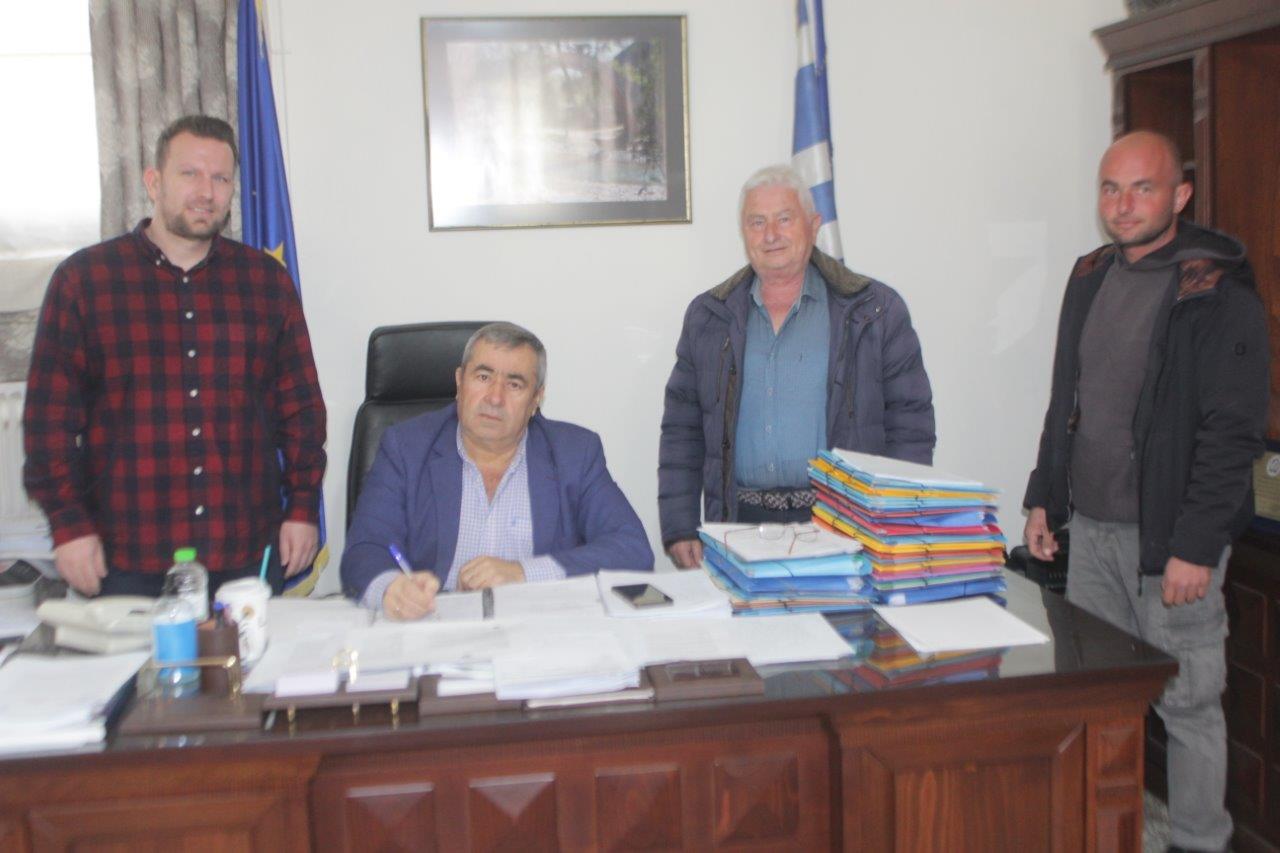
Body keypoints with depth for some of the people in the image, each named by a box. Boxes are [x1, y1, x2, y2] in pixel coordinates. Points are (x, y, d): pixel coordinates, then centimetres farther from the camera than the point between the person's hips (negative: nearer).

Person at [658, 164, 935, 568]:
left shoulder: (876, 311, 4)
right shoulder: (708, 316, 12)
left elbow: (911, 429, 3)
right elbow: (681, 433, 13)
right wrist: (679, 530, 4)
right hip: (740, 521, 2)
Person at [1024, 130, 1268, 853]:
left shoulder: (1218, 291, -11)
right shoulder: (1091, 278, 11)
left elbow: (1234, 432, -15)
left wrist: (1196, 545, -18)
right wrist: (1045, 497, 15)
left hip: (1170, 539, -6)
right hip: (1091, 526, 7)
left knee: (1188, 704, 4)